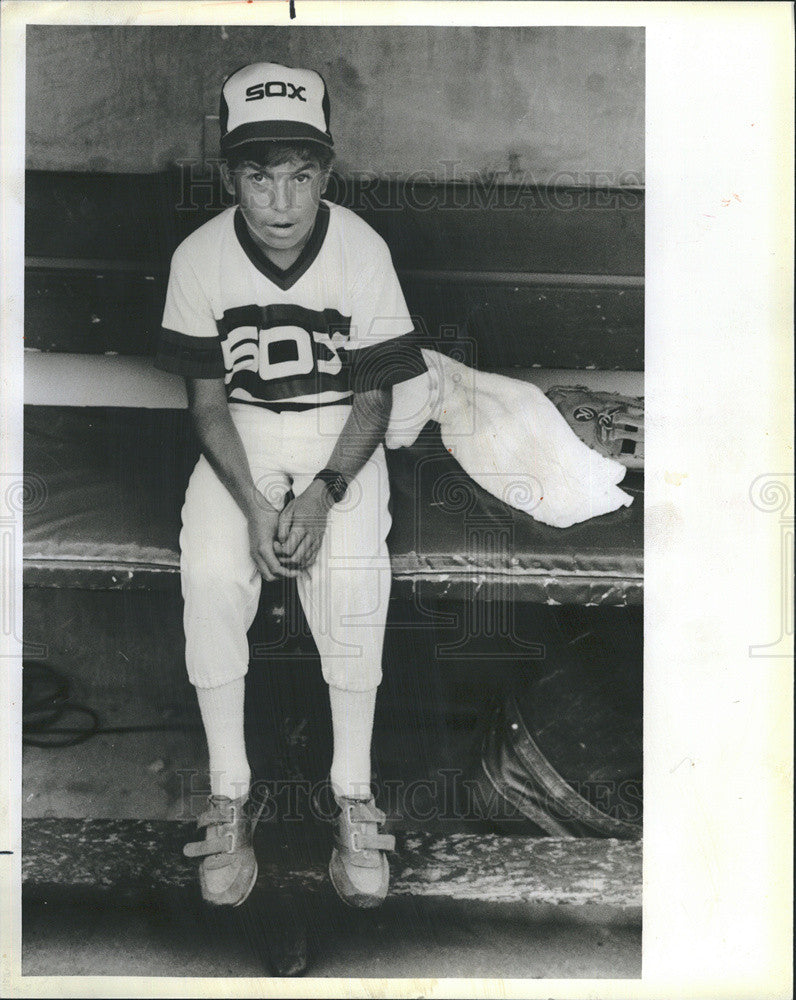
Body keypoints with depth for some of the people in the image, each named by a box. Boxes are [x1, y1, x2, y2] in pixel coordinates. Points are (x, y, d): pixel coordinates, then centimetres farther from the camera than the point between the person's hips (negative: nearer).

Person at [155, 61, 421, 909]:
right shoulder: (199, 257, -13)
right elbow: (207, 402, -5)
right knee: (208, 572, -26)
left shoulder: (363, 251, -15)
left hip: (341, 433, -1)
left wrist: (323, 493, -23)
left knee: (354, 577, -28)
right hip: (241, 434, 1)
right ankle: (228, 795, -9)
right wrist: (252, 503, -20)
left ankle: (353, 798, -12)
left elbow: (373, 399, -8)